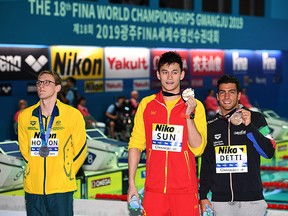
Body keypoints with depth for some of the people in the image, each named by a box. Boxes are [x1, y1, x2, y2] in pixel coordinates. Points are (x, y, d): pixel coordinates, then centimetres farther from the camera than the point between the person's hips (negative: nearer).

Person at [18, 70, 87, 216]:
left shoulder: (73, 115, -3)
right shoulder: (24, 116, 5)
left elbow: (80, 149, 4)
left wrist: (66, 174, 9)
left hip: (61, 188, -3)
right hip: (33, 188, 3)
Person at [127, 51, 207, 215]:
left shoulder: (195, 106, 3)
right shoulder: (146, 104, 8)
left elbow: (197, 149, -3)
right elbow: (136, 144, 8)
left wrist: (189, 116, -13)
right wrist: (132, 183, 2)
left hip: (185, 190, -1)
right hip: (153, 188, 1)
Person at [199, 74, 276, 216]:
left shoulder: (255, 118, 1)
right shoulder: (211, 126, 10)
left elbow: (269, 152, -9)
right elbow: (206, 163, 14)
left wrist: (249, 126, -18)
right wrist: (203, 196, 10)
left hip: (251, 199, -2)